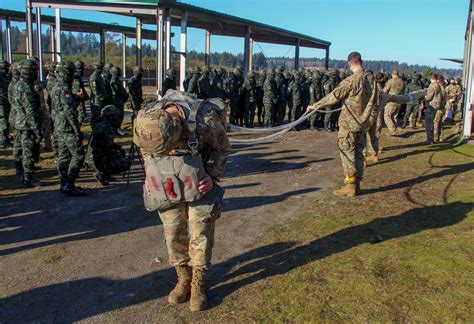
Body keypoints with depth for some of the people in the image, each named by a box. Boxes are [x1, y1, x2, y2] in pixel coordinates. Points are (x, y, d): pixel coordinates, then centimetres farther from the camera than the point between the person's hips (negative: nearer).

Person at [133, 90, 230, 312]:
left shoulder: (205, 119, -32)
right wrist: (151, 178, -2)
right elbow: (145, 147, 2)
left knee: (200, 233, 0)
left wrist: (213, 177, -17)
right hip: (168, 184, 3)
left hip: (199, 182, -3)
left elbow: (223, 147, -10)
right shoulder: (147, 119, -22)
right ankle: (183, 279, 26)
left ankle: (198, 284, 18)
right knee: (174, 233, 7)